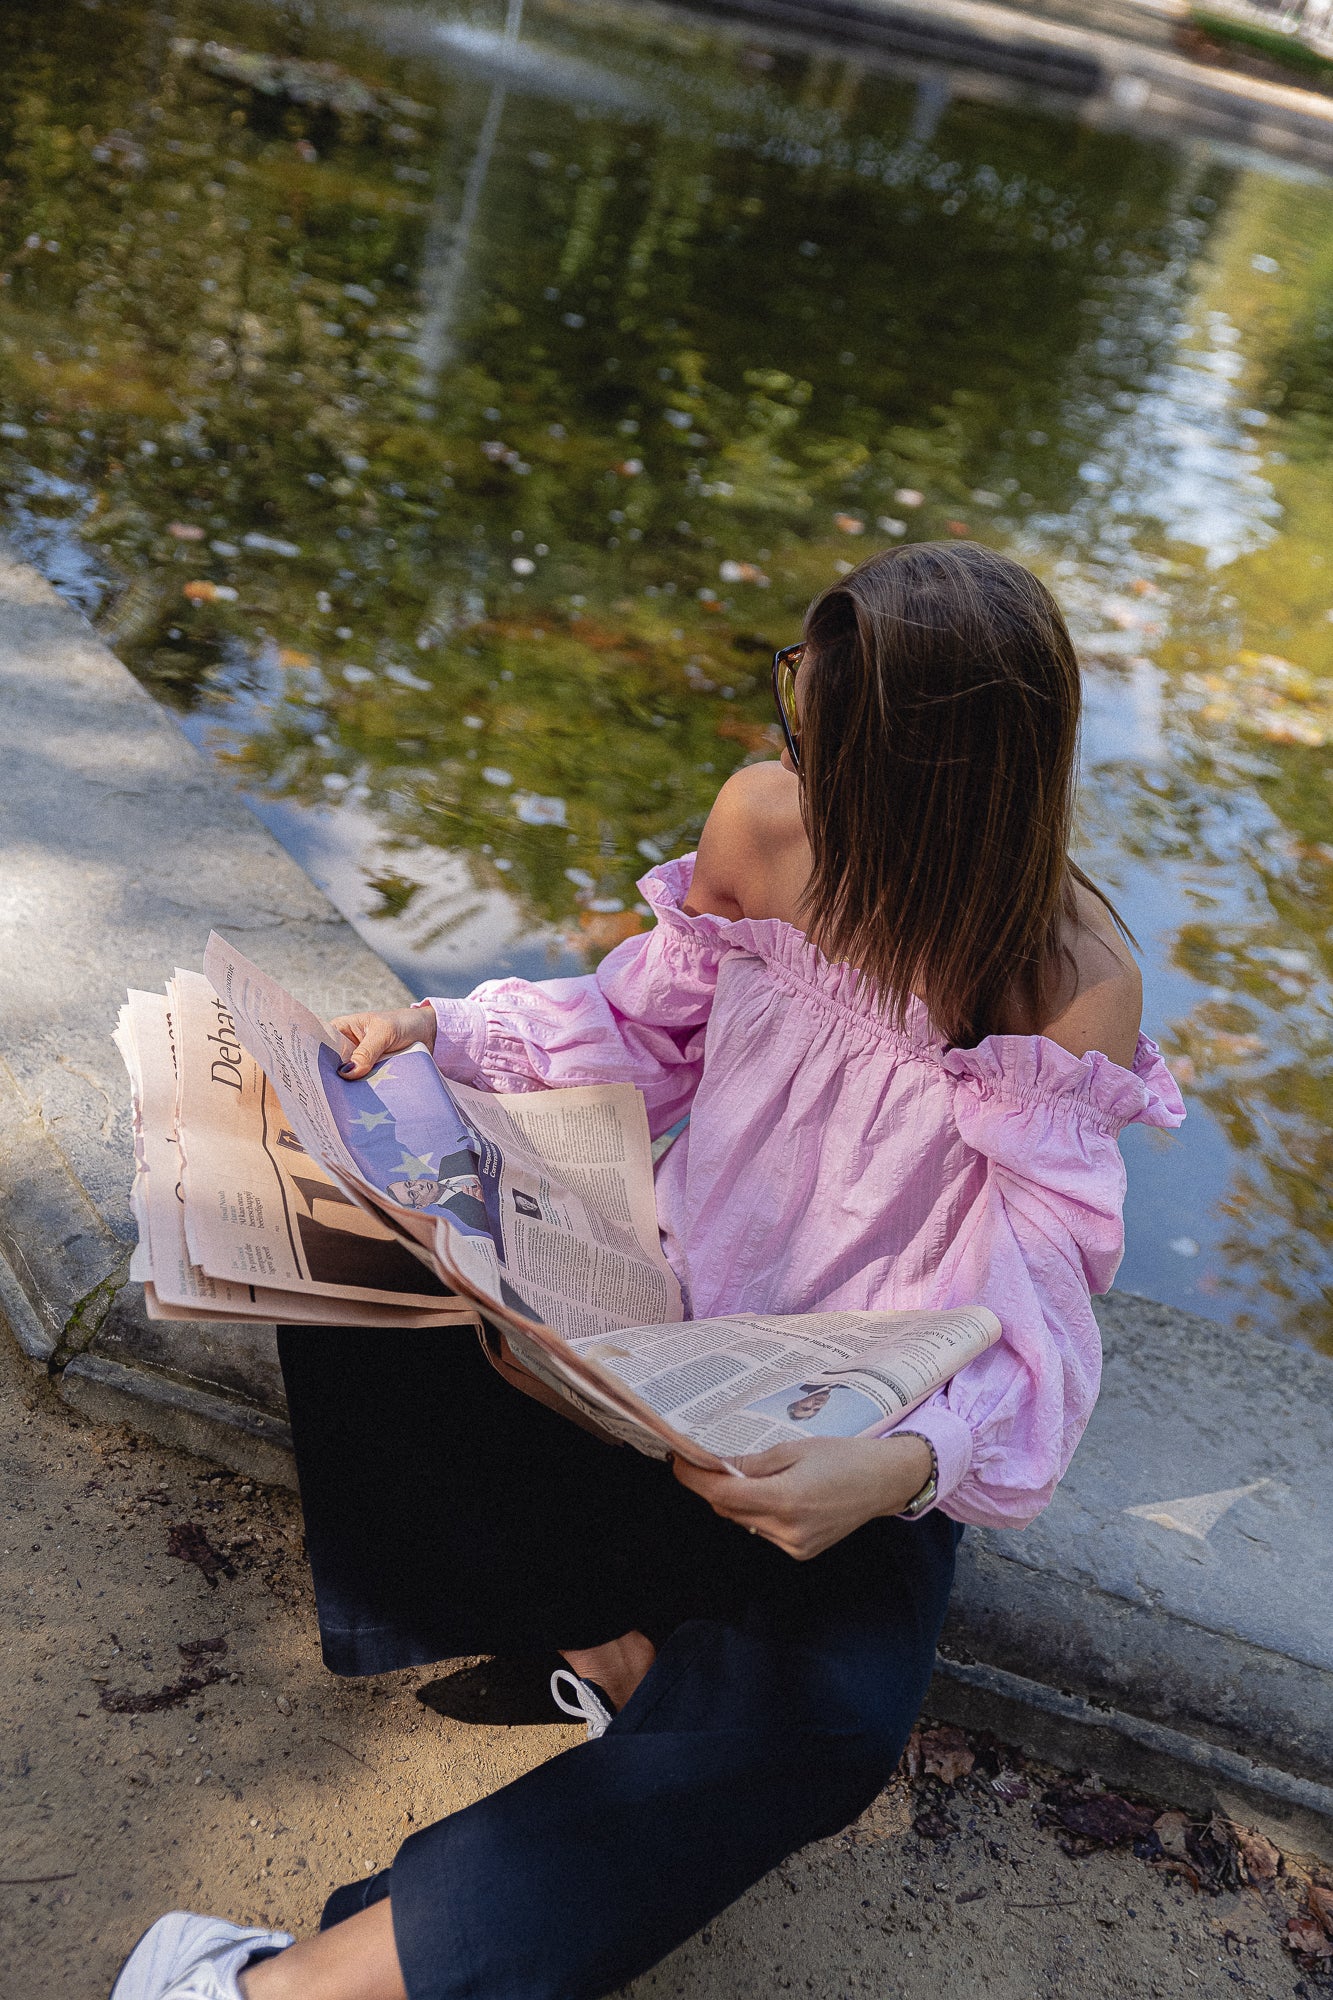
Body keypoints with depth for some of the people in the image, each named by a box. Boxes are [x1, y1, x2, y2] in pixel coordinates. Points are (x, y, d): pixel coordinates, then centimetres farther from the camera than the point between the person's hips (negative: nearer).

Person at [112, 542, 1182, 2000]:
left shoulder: (1075, 993, -22)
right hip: (672, 1301, 4)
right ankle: (619, 1661, -11)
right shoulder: (766, 817, -11)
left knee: (831, 1712, -31)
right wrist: (447, 1035, -8)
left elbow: (1026, 1327, -23)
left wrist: (909, 1467, -43)